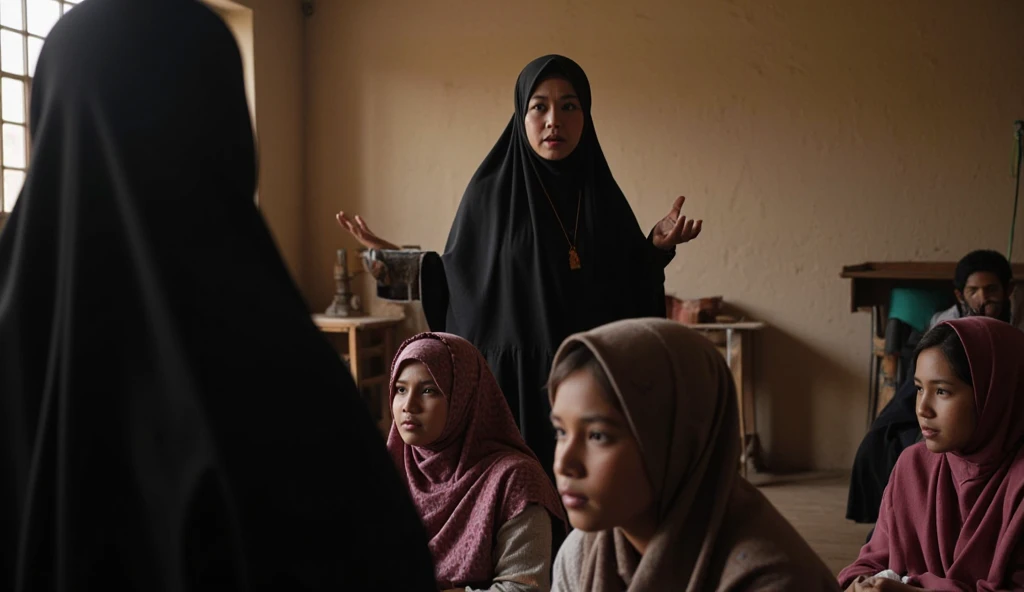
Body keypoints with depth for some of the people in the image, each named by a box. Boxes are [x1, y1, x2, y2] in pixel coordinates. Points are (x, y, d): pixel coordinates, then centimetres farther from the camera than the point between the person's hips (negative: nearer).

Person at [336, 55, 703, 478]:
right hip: (513, 383, -3)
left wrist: (657, 247, -6)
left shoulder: (604, 196, 6)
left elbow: (629, 292, 9)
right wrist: (407, 265, -12)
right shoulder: (489, 193, -2)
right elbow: (459, 285, 1)